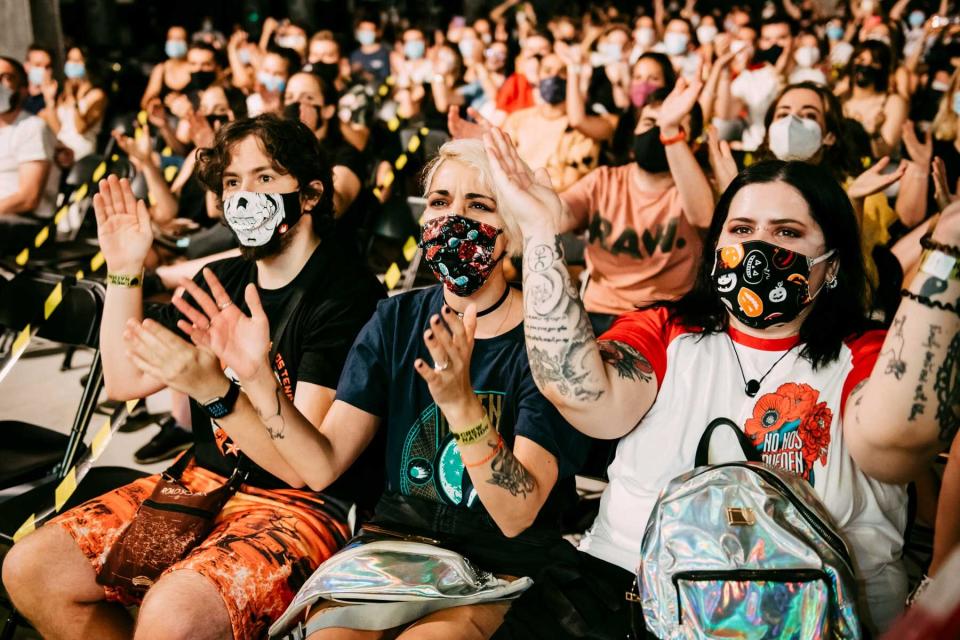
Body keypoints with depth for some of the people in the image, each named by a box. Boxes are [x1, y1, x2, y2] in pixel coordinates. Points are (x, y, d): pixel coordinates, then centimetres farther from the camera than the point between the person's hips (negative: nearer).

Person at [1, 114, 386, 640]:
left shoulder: (348, 292, -15)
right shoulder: (221, 280, 11)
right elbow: (124, 380, 11)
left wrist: (214, 390, -36)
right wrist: (124, 271, 1)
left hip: (299, 503, -7)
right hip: (203, 481, 8)